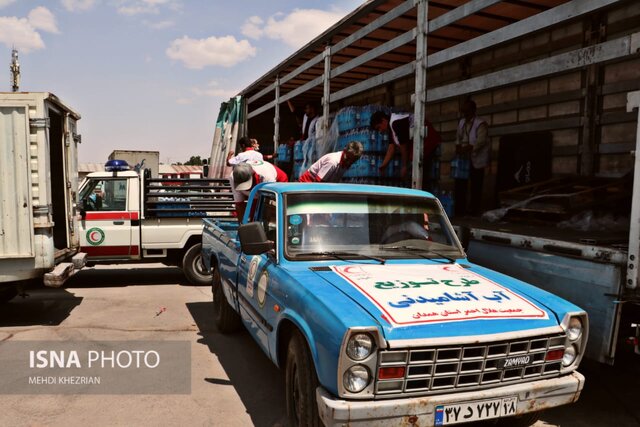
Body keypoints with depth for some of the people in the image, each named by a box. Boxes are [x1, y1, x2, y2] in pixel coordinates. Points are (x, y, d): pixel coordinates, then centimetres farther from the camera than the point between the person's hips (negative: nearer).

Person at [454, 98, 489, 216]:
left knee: (476, 185, -2)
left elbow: (481, 141, -21)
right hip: (463, 158, 7)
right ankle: (459, 208, 15)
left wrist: (467, 148, -29)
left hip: (476, 159, -7)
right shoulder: (461, 122, 12)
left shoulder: (481, 124, -11)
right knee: (460, 184, 7)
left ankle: (475, 210, 6)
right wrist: (458, 146, 1)